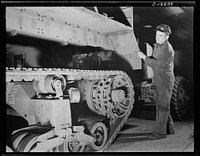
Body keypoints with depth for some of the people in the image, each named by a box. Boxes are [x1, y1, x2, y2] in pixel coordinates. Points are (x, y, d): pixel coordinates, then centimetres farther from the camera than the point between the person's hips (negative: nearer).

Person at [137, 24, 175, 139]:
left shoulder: (167, 49, -17)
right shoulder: (157, 46, 13)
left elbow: (158, 64, -24)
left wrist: (144, 57, -19)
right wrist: (146, 58, 4)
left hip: (165, 79, -10)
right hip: (159, 79, 10)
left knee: (162, 105, -5)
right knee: (161, 104, 16)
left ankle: (160, 132, 3)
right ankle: (169, 128, 28)